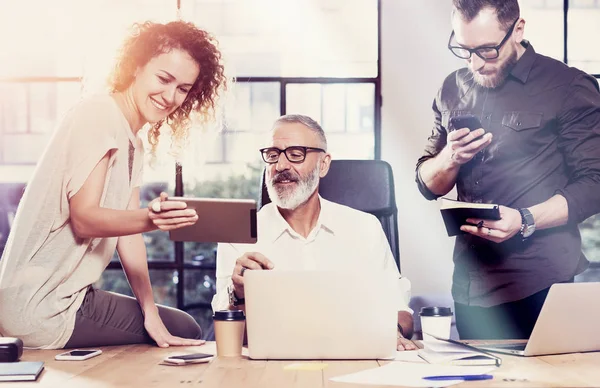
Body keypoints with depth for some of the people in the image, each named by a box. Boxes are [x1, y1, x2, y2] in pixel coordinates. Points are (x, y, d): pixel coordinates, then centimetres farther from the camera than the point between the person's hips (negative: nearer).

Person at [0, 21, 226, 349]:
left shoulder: (134, 143, 14)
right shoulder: (99, 114, -14)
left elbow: (128, 231, 5)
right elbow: (84, 219, -21)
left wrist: (151, 313, -4)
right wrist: (150, 220, -39)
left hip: (68, 294, 9)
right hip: (42, 307, -9)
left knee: (184, 328, 15)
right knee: (184, 330, -2)